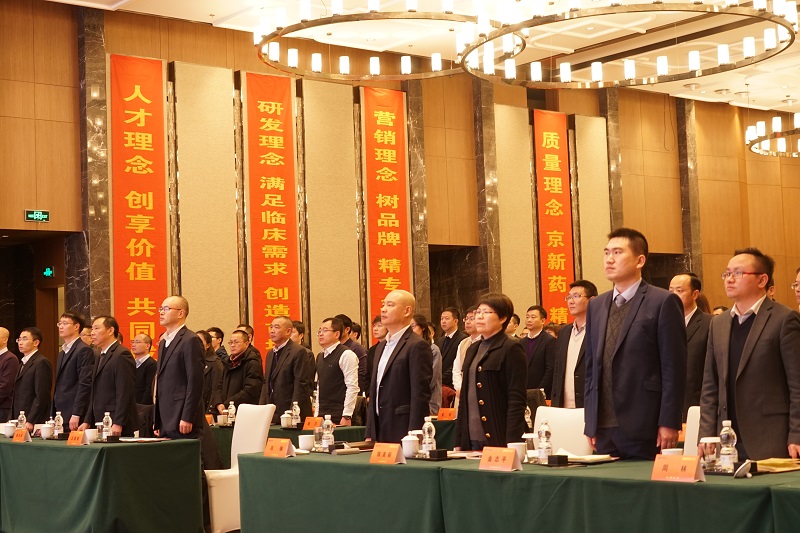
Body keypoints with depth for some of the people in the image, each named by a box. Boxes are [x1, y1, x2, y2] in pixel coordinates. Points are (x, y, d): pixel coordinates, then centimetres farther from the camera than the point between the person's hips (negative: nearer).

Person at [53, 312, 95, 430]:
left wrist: (76, 415, -20)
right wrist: (53, 416, 15)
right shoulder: (61, 354, 22)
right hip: (60, 418, 8)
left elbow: (85, 384, -15)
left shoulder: (84, 350, -8)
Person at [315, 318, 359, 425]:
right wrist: (317, 414, 14)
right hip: (322, 416, 7)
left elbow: (352, 388, -14)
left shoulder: (346, 355, -9)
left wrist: (346, 416, -18)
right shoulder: (320, 357, 16)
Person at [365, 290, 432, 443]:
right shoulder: (381, 347, 18)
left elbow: (420, 396, -14)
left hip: (403, 431, -8)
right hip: (380, 433, 8)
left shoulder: (417, 346, -9)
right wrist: (369, 434, 15)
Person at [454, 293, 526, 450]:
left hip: (498, 440, -7)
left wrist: (510, 444, -17)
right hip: (471, 440, 7)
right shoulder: (473, 350, 17)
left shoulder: (511, 349, -5)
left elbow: (516, 400, -11)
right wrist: (458, 442, 13)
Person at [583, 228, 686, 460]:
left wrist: (668, 423, -11)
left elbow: (674, 368, -7)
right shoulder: (596, 305, 15)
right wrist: (590, 422, 11)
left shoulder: (664, 302, -4)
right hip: (604, 428, 5)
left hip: (644, 429, -5)